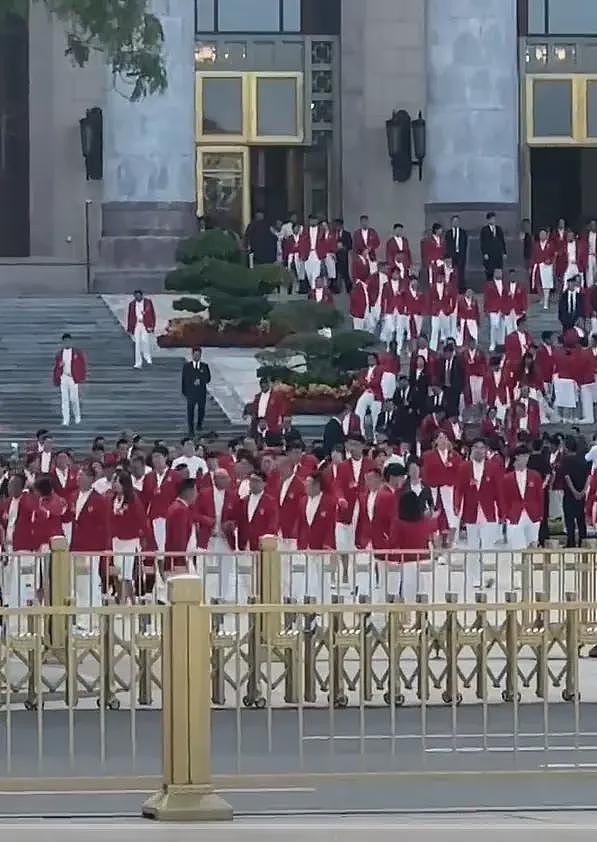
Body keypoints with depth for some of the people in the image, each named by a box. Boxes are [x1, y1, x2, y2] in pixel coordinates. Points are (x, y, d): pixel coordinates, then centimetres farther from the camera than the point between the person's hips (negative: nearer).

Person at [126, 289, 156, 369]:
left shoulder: (148, 302, 1)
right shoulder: (132, 304, 7)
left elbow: (152, 314, 2)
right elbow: (130, 316, 10)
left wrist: (152, 326, -4)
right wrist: (129, 329, 9)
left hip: (146, 325, -2)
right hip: (136, 326, 2)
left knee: (145, 340, -15)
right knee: (137, 344, 1)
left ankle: (148, 358, 10)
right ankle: (138, 363, 4)